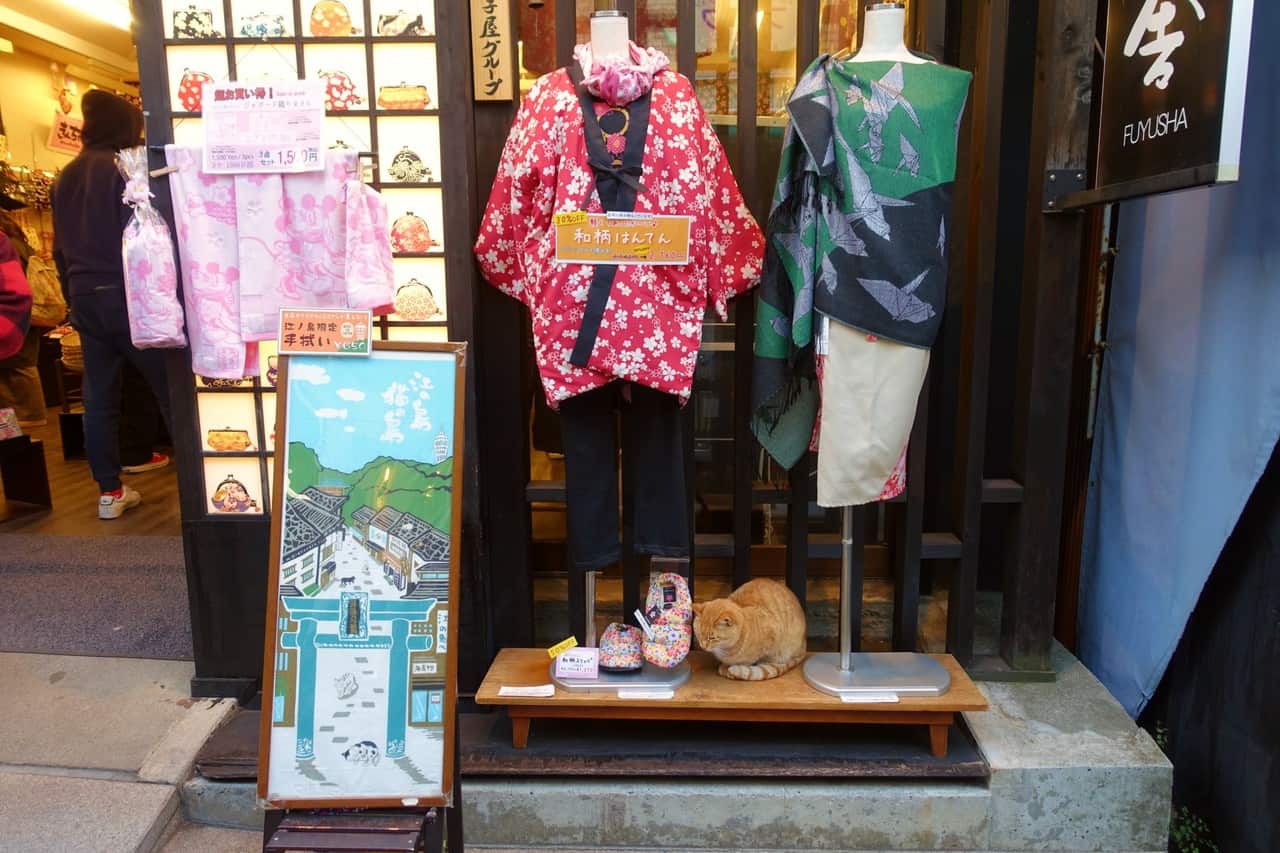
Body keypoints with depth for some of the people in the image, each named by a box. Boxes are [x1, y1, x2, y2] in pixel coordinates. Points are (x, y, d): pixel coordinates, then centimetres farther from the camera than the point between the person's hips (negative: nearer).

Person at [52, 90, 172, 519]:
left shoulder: (65, 177, 15)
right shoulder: (125, 169, -8)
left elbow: (60, 247, 18)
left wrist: (74, 294, 23)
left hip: (84, 297, 7)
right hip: (125, 295, -7)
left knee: (98, 396, 7)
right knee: (169, 387, 0)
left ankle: (109, 491, 11)